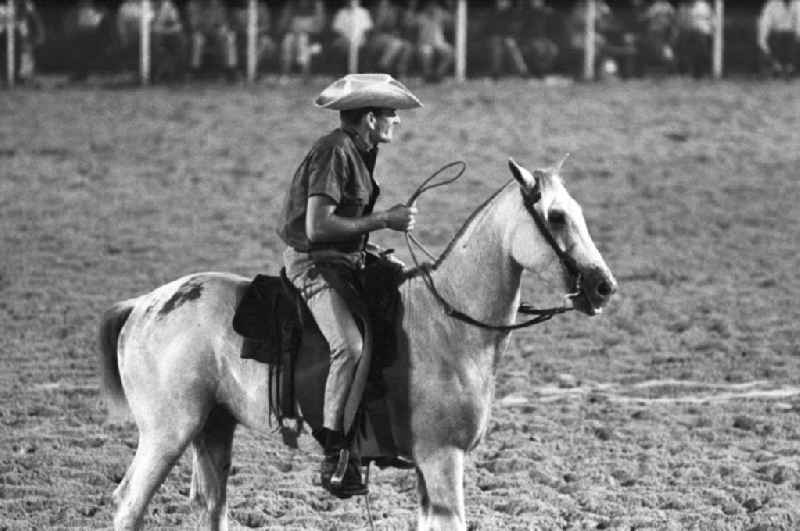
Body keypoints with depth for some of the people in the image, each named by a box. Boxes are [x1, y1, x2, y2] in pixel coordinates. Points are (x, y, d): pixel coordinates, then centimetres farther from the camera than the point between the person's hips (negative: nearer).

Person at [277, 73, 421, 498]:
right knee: (351, 346, -28)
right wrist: (384, 220, -19)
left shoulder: (359, 152, 14)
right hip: (312, 262, -11)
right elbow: (317, 227, -24)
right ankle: (335, 455, -25)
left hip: (344, 260, 11)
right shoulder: (334, 153, -17)